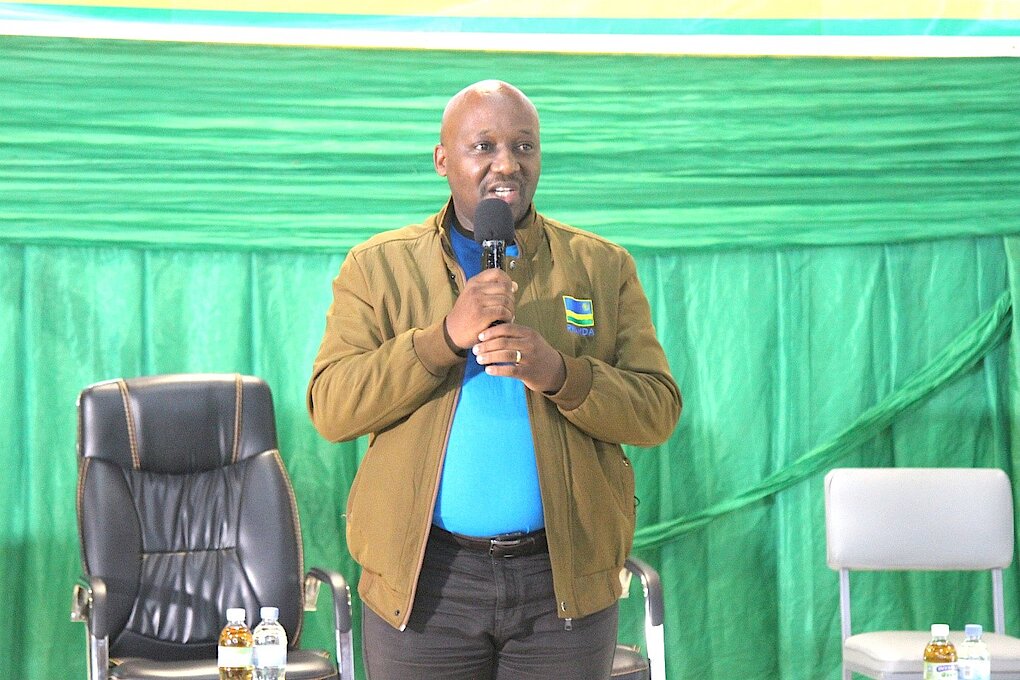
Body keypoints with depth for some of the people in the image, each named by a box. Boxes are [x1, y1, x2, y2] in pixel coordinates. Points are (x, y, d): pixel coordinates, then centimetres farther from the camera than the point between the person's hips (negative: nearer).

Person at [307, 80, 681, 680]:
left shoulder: (604, 267, 7)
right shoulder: (379, 265, 5)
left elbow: (658, 412, 1)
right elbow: (331, 410, -5)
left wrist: (560, 373, -17)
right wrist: (444, 336, -17)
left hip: (565, 580, 1)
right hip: (424, 577, -1)